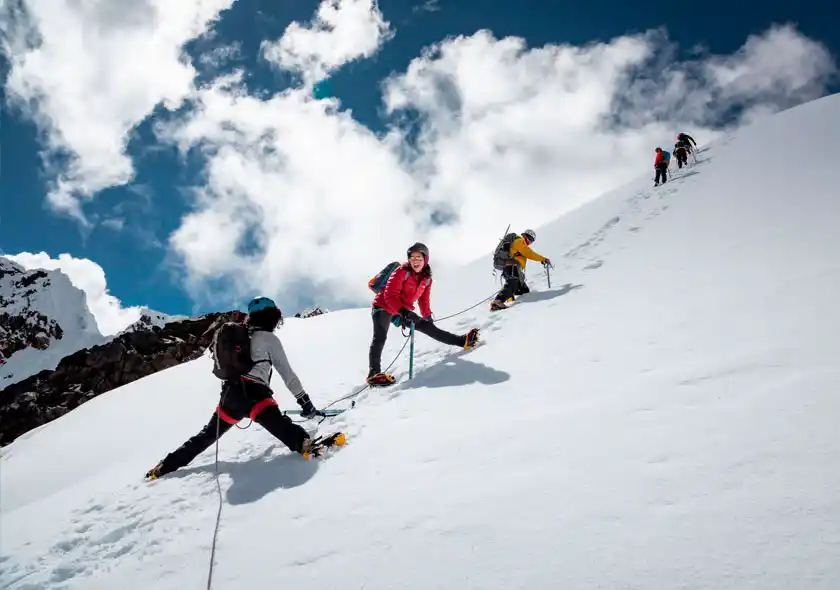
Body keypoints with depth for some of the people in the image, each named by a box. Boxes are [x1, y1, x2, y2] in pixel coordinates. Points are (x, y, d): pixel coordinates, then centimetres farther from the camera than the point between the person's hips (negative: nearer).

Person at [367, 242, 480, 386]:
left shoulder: (427, 278, 1)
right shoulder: (402, 272, -19)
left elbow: (424, 299, 17)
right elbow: (390, 295, -24)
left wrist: (427, 315, 21)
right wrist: (403, 311, -35)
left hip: (402, 311, 6)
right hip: (383, 306, -6)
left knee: (428, 327, 5)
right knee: (380, 338, -22)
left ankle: (462, 340, 8)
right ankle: (374, 374, -30)